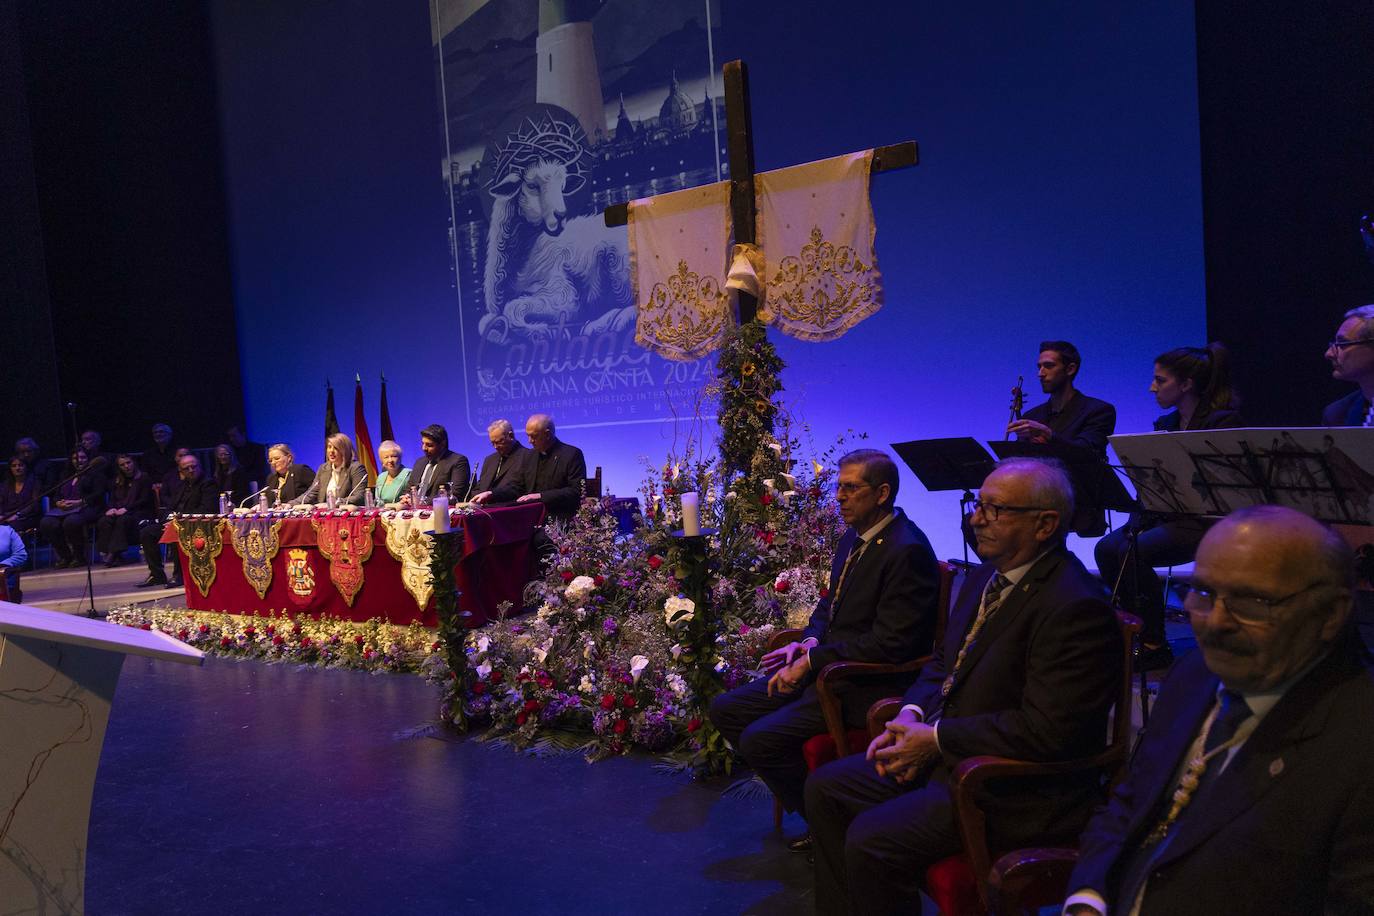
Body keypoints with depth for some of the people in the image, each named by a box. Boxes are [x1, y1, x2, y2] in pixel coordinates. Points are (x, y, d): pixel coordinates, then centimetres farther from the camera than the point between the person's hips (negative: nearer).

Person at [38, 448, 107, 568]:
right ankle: (64, 556, -13)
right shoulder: (67, 476, 32)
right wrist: (58, 503, -2)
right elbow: (56, 496, 24)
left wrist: (78, 502, -14)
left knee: (71, 521, -39)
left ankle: (79, 557, -21)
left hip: (86, 508, -5)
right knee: (46, 523, -26)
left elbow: (98, 494, -1)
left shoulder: (96, 473, 14)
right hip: (64, 509, 5)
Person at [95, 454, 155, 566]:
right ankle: (108, 552, -32)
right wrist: (112, 508, -6)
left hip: (139, 511, -5)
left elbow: (144, 500, -6)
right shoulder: (118, 481, 22)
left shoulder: (143, 478, 4)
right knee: (104, 521, -26)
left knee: (122, 520, -36)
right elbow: (112, 499, 18)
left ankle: (114, 553, -38)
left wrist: (126, 509, -16)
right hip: (118, 511, 5)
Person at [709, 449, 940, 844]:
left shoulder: (907, 551, -19)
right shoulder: (854, 536, 10)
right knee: (725, 709, 5)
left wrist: (812, 660, -20)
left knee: (759, 739, -20)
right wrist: (810, 641, 0)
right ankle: (808, 804, 12)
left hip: (869, 684, -10)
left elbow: (890, 643, -23)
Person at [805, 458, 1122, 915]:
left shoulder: (1076, 607, -23)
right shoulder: (986, 576, 7)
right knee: (825, 787, 6)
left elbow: (1046, 731, -26)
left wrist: (935, 738, -18)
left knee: (871, 839, -22)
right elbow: (943, 661, 18)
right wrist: (912, 715, -2)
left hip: (1022, 790, -9)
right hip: (944, 752, 10)